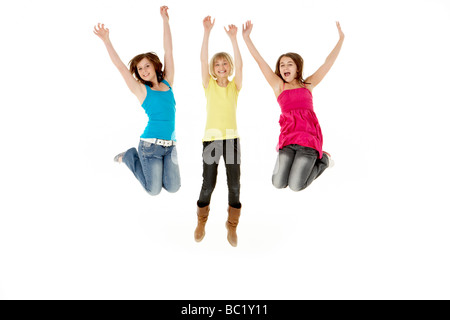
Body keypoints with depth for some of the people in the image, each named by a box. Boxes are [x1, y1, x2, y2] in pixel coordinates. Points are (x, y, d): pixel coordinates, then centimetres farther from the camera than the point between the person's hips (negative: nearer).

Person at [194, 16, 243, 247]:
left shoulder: (235, 86, 7)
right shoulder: (209, 85, 5)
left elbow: (239, 64, -9)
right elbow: (202, 60, -7)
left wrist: (233, 38, -16)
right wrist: (207, 31, -15)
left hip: (232, 138, 1)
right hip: (211, 139, -1)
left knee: (234, 185, 1)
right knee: (208, 185, 0)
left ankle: (232, 226, 20)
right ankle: (201, 222, 26)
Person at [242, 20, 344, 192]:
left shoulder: (308, 84, 13)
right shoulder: (278, 85, 11)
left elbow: (329, 61, 16)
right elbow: (260, 61, 6)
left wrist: (341, 38, 17)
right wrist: (246, 37, 1)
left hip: (309, 136, -1)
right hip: (288, 137, 2)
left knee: (296, 186, -12)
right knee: (278, 183, -8)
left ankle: (322, 160, 18)